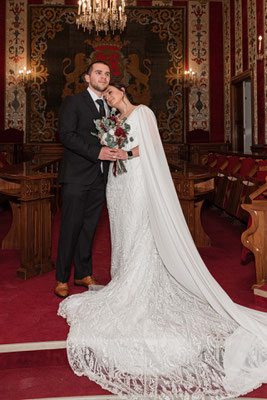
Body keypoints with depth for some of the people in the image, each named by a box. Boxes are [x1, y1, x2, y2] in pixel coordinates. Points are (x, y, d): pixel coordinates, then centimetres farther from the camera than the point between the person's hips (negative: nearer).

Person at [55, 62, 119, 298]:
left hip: (100, 179, 5)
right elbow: (66, 134, -12)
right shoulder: (73, 102, 0)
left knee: (89, 228, 11)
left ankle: (83, 274, 23)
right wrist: (96, 152, -21)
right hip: (77, 176, -5)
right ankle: (62, 279, 10)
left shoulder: (111, 106, 17)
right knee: (71, 227, -2)